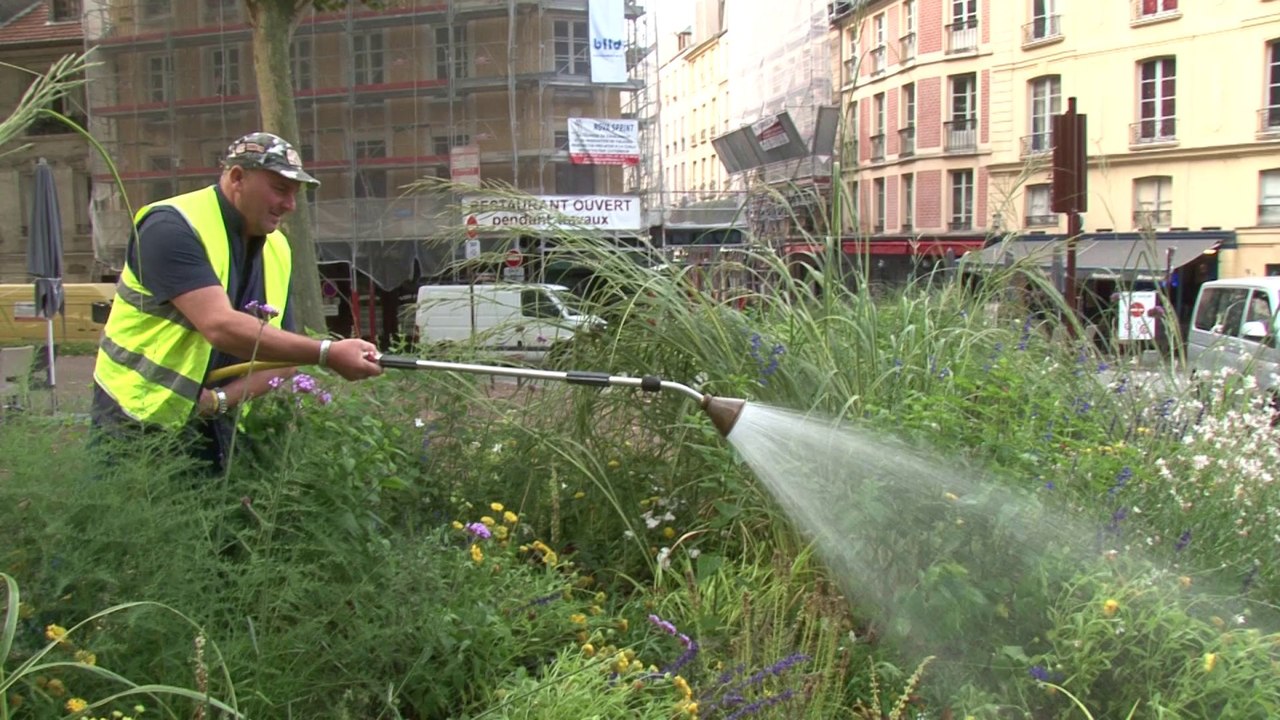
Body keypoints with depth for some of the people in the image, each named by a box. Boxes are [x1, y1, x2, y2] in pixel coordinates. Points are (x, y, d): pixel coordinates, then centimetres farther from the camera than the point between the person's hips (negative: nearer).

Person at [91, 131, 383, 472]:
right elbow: (221, 327, -29)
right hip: (140, 425, -6)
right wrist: (327, 354, -32)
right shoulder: (172, 228, -16)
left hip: (217, 430, 6)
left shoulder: (278, 250, 5)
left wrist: (222, 398, -16)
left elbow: (282, 355, 2)